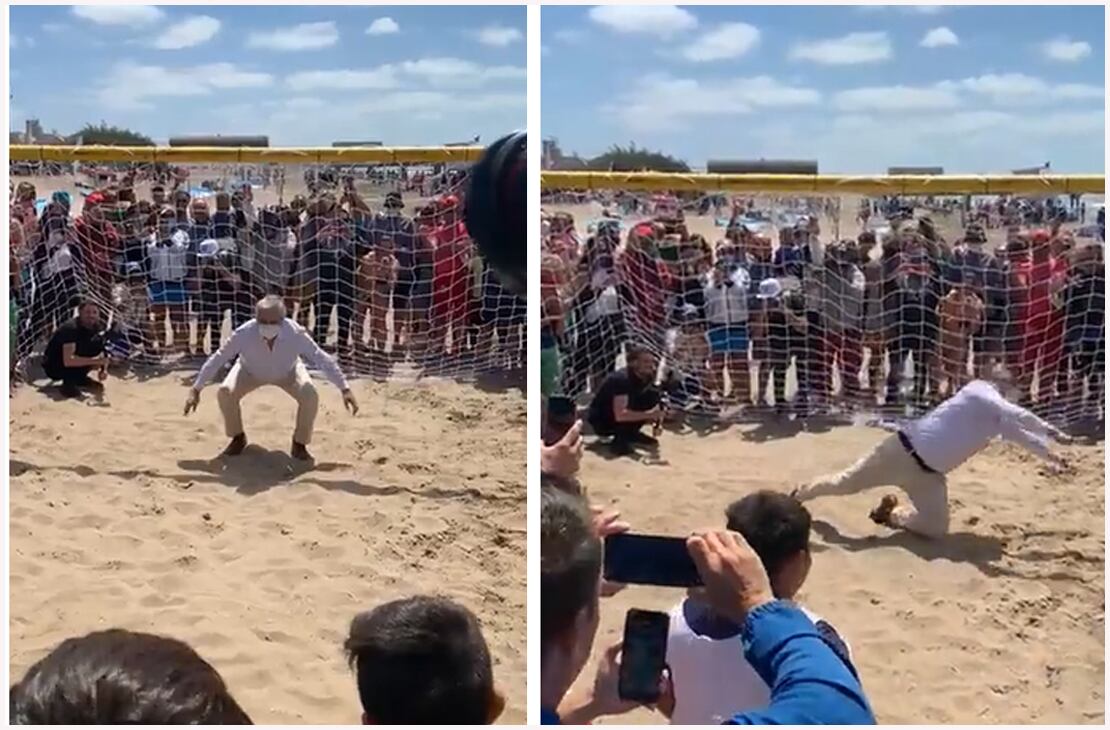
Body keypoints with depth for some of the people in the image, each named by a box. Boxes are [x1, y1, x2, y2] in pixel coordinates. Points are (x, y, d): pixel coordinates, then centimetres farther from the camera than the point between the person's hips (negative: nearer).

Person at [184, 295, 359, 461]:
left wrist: (345, 389, -27)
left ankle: (300, 443, 0)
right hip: (250, 372, 0)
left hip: (287, 372, 0)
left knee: (310, 396, -26)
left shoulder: (296, 334, -38)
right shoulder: (244, 334, -38)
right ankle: (238, 438, 5)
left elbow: (323, 359, -27)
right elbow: (217, 359, -25)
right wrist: (196, 389, -23)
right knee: (226, 392, -25)